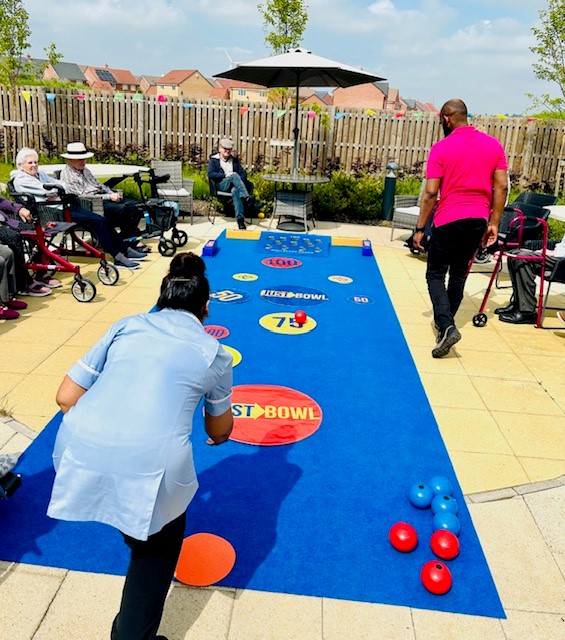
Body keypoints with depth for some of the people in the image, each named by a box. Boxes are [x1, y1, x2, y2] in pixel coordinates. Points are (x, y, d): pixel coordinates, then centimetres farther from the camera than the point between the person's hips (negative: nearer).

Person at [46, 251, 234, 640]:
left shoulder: (126, 327, 18)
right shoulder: (213, 352, 15)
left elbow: (66, 397, 16)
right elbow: (219, 431, 28)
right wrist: (220, 434, 52)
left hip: (80, 448, 4)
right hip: (152, 462, -4)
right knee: (162, 542, 27)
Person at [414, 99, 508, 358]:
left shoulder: (441, 148, -8)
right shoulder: (493, 145, 5)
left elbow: (431, 193, -11)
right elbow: (501, 187, 2)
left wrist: (420, 228, -5)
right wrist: (494, 223, 8)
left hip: (448, 221, -5)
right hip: (478, 220, 5)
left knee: (435, 274, 5)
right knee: (459, 273, 19)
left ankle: (446, 326, -14)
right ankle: (445, 321, 32)